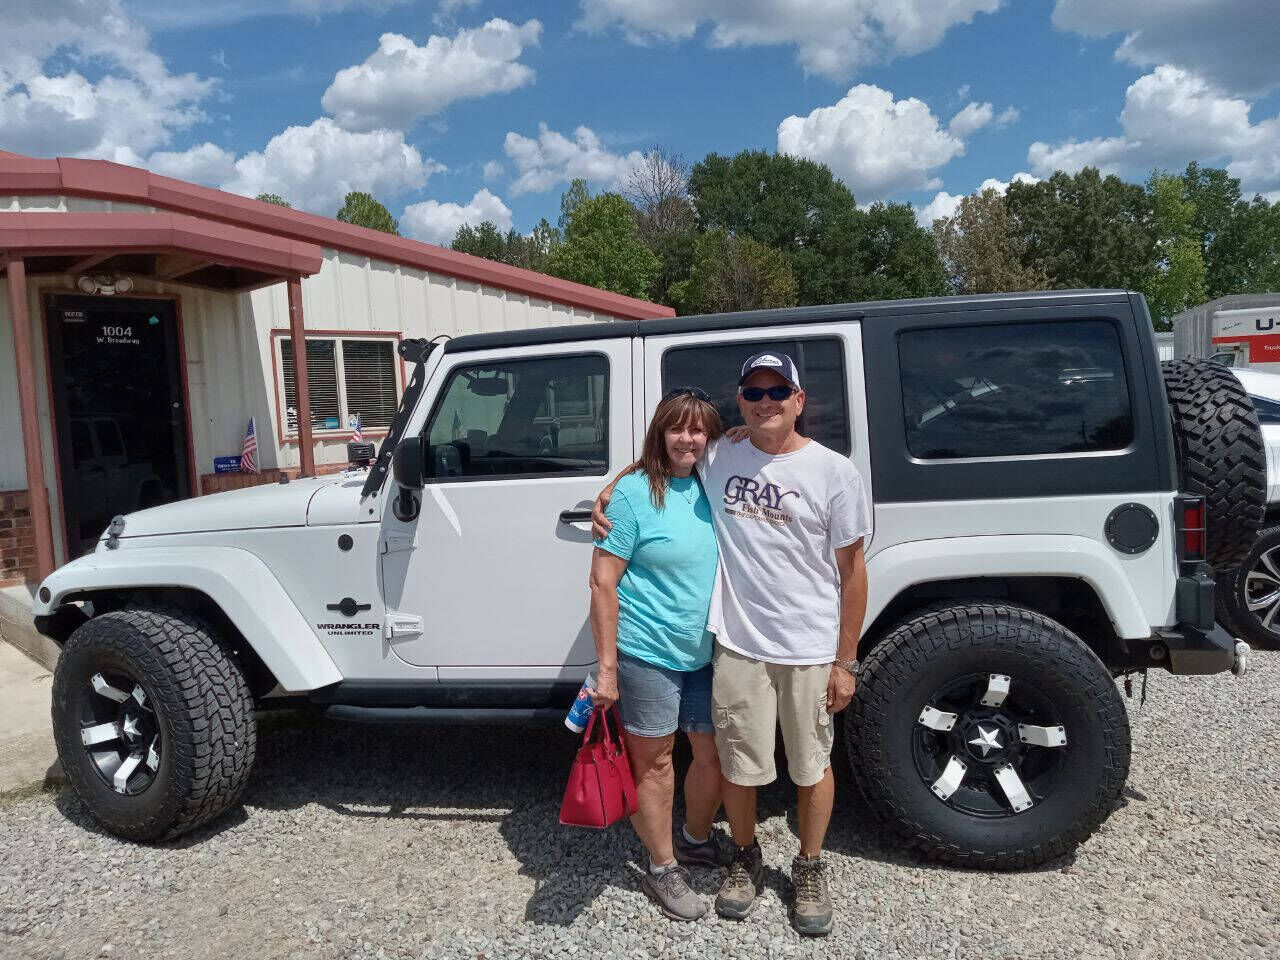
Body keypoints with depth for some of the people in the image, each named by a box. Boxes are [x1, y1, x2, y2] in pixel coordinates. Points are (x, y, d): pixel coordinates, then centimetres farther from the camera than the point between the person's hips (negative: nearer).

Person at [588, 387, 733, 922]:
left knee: (715, 754, 17)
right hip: (648, 653, -6)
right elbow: (602, 583, -13)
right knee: (654, 762, 10)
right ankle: (662, 868, 30)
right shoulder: (634, 492, -13)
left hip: (707, 653, 6)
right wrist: (607, 667, -15)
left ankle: (696, 839, 44)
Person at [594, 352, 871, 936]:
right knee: (739, 766, 14)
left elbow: (852, 571, -3)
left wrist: (845, 661, -4)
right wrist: (609, 491, -3)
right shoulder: (715, 460, -1)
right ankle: (746, 860, 41)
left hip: (811, 650, -1)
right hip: (738, 646, 2)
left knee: (811, 766, 15)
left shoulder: (834, 472, -6)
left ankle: (810, 869, 39)